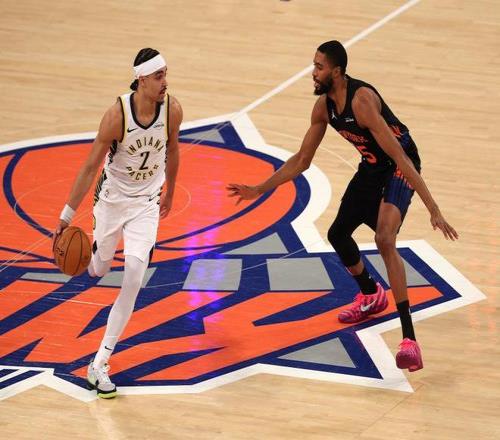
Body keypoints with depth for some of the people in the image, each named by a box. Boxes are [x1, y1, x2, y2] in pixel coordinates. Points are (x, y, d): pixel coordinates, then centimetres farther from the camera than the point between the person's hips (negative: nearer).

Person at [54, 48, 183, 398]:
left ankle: (100, 364, -10)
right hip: (112, 196, -1)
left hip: (147, 202, 1)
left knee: (134, 275, -15)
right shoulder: (117, 114, -25)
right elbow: (90, 167, -18)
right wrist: (67, 215, -19)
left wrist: (170, 193, 18)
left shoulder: (173, 110, -17)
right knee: (99, 270, 17)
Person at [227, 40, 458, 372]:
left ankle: (409, 339, -31)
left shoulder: (362, 100, -31)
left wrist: (433, 208, -39)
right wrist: (259, 190, 10)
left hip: (399, 168, -9)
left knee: (385, 240, -28)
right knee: (338, 234, 18)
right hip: (371, 168, 9)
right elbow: (301, 161, 10)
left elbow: (400, 156, -35)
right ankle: (371, 296, 47)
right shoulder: (324, 105, -5)